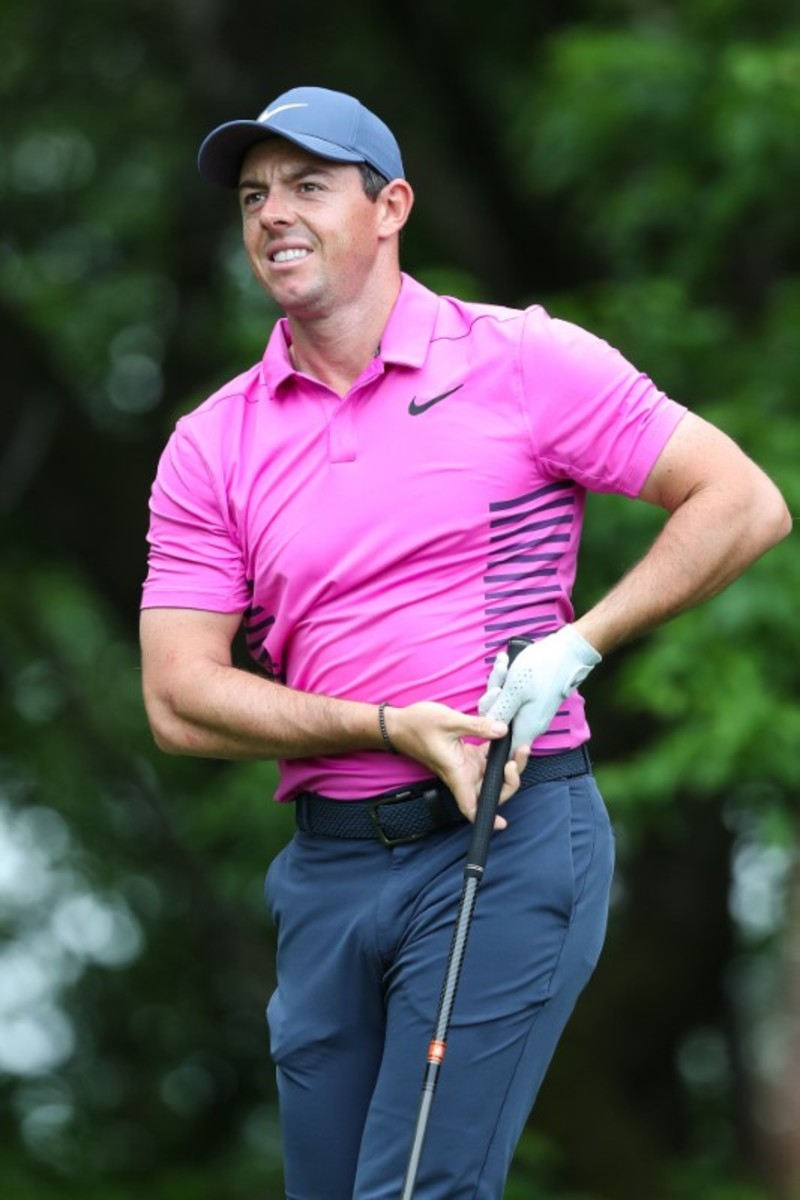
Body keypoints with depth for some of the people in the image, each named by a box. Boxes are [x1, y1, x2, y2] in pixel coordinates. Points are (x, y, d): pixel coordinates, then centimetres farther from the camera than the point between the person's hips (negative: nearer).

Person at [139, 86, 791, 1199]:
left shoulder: (524, 362, 0)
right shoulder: (212, 446, 8)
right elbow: (180, 699, 2)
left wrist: (576, 647, -11)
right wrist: (392, 726, -11)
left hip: (512, 843, -4)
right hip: (328, 868, 4)